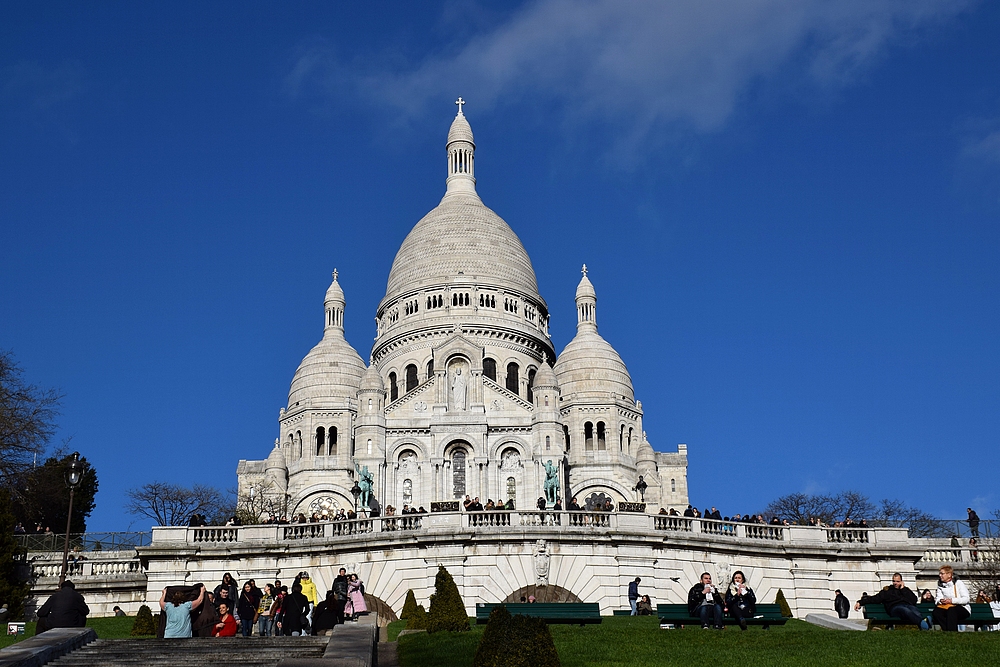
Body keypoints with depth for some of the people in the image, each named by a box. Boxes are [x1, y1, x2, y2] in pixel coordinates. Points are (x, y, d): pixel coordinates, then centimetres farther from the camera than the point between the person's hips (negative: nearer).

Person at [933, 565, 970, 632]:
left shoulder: (958, 583, -3)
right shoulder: (940, 586, 14)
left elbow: (966, 599, -12)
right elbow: (937, 598, 7)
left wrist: (952, 600, -24)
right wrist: (940, 601, -18)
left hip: (963, 609, -4)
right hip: (947, 608, 4)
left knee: (951, 610, -38)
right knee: (936, 611, -27)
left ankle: (952, 632, -40)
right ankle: (947, 631, -33)